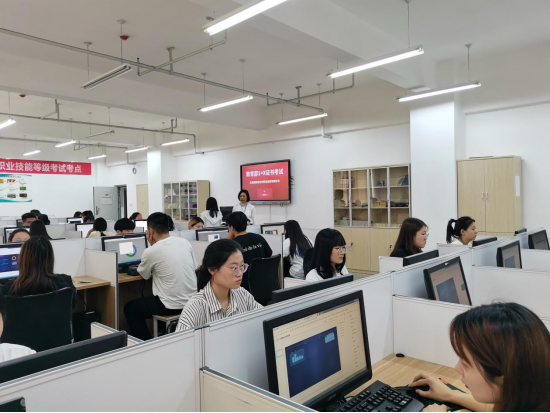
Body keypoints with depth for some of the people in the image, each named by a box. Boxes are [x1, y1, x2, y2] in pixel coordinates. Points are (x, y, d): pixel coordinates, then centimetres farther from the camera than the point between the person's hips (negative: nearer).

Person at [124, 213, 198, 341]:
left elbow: (145, 275, 6)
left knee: (130, 308, 17)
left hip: (172, 306, -6)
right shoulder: (185, 242, 1)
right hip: (192, 301, 6)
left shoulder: (151, 251, -14)